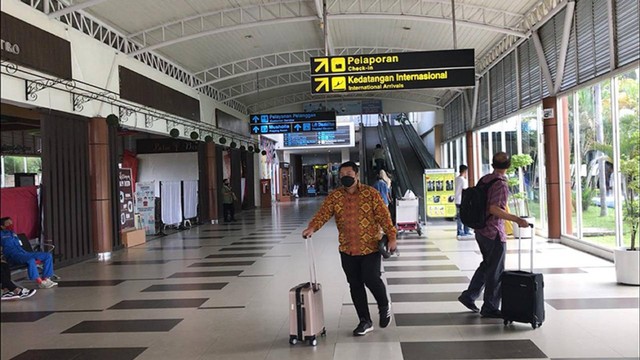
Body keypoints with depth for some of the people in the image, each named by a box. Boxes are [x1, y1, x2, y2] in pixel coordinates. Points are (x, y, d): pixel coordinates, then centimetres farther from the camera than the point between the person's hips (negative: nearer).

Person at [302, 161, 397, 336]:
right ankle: (365, 321, 22)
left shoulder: (370, 193, -6)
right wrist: (311, 228, -30)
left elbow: (383, 216, -7)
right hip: (347, 250, 3)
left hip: (370, 247, -3)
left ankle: (384, 306, 24)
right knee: (355, 285, 7)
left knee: (371, 279, -9)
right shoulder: (334, 196, 0)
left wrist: (391, 237, -14)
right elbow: (323, 213, -11)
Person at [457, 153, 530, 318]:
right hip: (494, 232, -8)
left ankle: (469, 295, 23)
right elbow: (494, 209, -27)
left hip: (480, 229, 8)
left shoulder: (484, 179, 6)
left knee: (487, 264, 23)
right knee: (496, 271, 4)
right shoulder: (501, 184, -18)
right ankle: (490, 308, 14)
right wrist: (516, 219, -28)